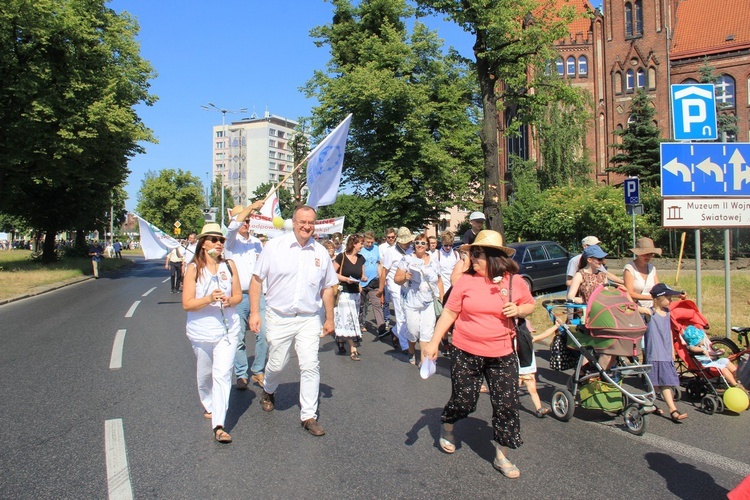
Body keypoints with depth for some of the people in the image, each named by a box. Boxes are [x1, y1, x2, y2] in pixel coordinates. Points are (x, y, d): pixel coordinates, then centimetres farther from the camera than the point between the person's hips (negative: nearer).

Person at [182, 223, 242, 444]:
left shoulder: (229, 265, 0)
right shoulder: (194, 268, -6)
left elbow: (238, 295, 8)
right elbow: (187, 303, -9)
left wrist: (230, 300, -15)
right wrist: (209, 299, -25)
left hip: (228, 328, 0)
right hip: (201, 330, 0)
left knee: (223, 374, -10)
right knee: (204, 373, 18)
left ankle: (218, 425, -9)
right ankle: (208, 405, 46)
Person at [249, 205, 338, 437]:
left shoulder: (321, 252, 4)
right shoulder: (274, 246, -4)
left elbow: (327, 288, 11)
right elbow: (257, 279, -2)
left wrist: (329, 319, 12)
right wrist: (254, 312, -7)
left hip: (309, 319, 1)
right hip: (279, 317, -1)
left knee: (310, 366, -5)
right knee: (276, 364, 11)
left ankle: (309, 416, 7)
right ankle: (268, 392, 45)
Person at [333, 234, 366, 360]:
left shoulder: (361, 258, 8)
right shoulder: (341, 257, -10)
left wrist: (363, 278, -5)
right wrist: (346, 279, -19)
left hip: (355, 293, 6)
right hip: (343, 292, -6)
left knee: (350, 320, 12)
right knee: (348, 319, -8)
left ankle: (341, 341, 32)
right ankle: (353, 349, -7)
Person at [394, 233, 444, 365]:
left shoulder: (434, 262, 9)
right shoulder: (407, 259, -2)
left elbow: (439, 281, 15)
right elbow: (396, 279, -2)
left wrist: (442, 299, 10)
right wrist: (405, 277, -22)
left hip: (430, 303, 2)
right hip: (412, 303, -2)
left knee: (427, 332, -6)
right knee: (413, 330, 5)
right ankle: (411, 352, 33)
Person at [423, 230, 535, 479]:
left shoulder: (515, 281, -2)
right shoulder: (466, 280, -7)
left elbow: (530, 305, 13)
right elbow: (449, 312, -3)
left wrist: (518, 310, -11)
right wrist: (433, 342, -7)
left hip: (502, 355, 2)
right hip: (466, 353, -1)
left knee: (507, 405, 2)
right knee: (463, 401, 7)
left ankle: (501, 457, 22)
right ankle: (446, 426, 41)